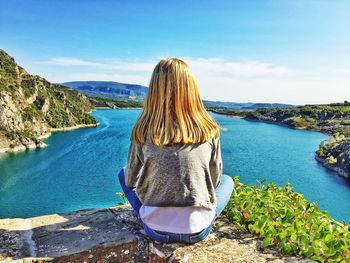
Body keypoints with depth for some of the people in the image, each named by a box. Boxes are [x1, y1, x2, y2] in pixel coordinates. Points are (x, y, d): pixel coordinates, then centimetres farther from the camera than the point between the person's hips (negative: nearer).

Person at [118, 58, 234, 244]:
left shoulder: (143, 131, -11)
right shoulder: (209, 131, -10)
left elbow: (131, 180, 3)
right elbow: (214, 180, 4)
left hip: (156, 230, 0)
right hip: (197, 231, 1)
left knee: (124, 174, 22)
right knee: (227, 180, 26)